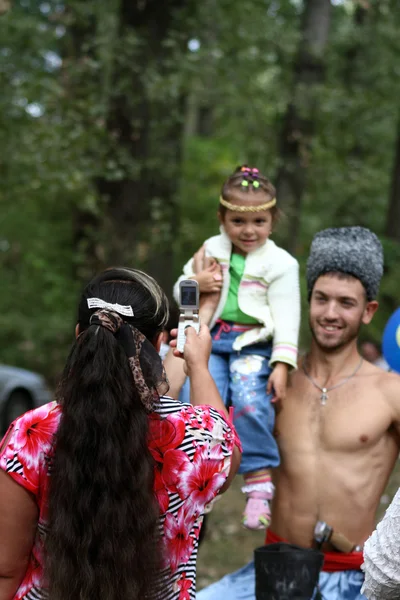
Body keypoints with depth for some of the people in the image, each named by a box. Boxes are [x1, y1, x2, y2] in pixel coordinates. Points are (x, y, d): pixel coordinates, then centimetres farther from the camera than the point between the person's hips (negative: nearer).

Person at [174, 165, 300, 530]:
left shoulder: (280, 263, 2)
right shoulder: (211, 250, 14)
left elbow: (286, 317, -3)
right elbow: (180, 290, 21)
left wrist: (282, 364, -13)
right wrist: (195, 283, -3)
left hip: (254, 345, -3)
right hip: (212, 340, 3)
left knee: (250, 403, -28)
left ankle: (259, 482, -20)